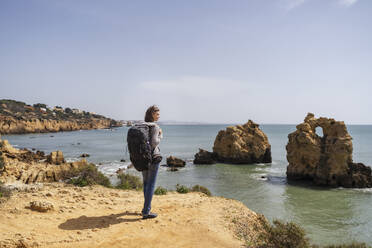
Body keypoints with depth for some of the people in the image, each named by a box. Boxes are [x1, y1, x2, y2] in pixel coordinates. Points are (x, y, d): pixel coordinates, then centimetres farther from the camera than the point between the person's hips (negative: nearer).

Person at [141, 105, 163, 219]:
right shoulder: (155, 127, -14)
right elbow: (154, 143, -22)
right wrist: (160, 135, -7)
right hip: (153, 157, -7)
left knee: (146, 183, 19)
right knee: (151, 184, -1)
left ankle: (147, 207, 30)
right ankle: (146, 212, 1)